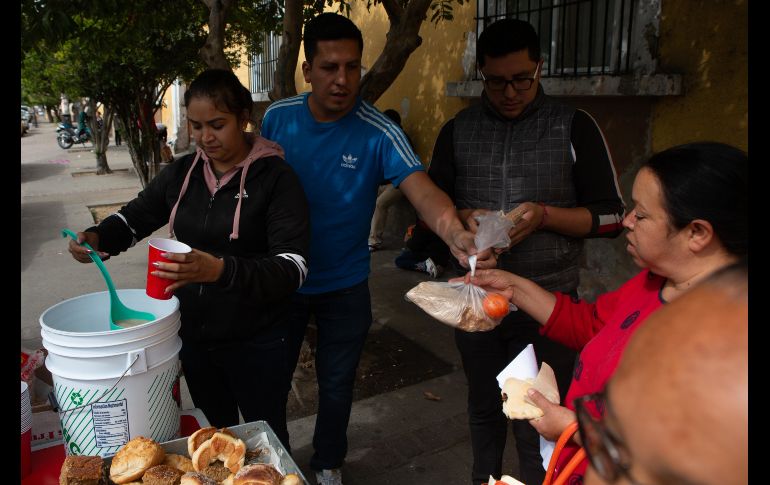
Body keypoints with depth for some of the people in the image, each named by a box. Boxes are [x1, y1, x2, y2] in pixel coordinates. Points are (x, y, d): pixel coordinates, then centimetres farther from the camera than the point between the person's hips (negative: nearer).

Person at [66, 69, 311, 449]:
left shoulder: (275, 177, -16)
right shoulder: (182, 173, 0)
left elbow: (293, 267, -24)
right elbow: (133, 218, 14)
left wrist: (221, 270, -40)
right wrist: (97, 238, -7)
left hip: (255, 342, -4)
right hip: (192, 334, 5)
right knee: (214, 434, 24)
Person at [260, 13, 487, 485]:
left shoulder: (379, 133, -19)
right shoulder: (277, 118, -9)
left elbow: (423, 190, -32)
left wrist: (457, 235, -52)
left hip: (345, 288, -2)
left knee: (336, 384, 17)